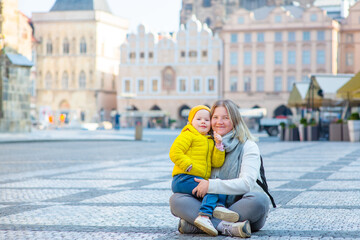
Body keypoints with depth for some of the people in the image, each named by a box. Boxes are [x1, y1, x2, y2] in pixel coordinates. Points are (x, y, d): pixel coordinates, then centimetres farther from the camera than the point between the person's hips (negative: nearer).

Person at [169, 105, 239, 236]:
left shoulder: (210, 141, 25)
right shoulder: (188, 135, 2)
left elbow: (217, 163, 14)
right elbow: (174, 153, -12)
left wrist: (219, 145, 3)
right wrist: (190, 166, -18)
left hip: (200, 180, 8)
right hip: (183, 179, -8)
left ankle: (219, 206, -23)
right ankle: (204, 215, -40)